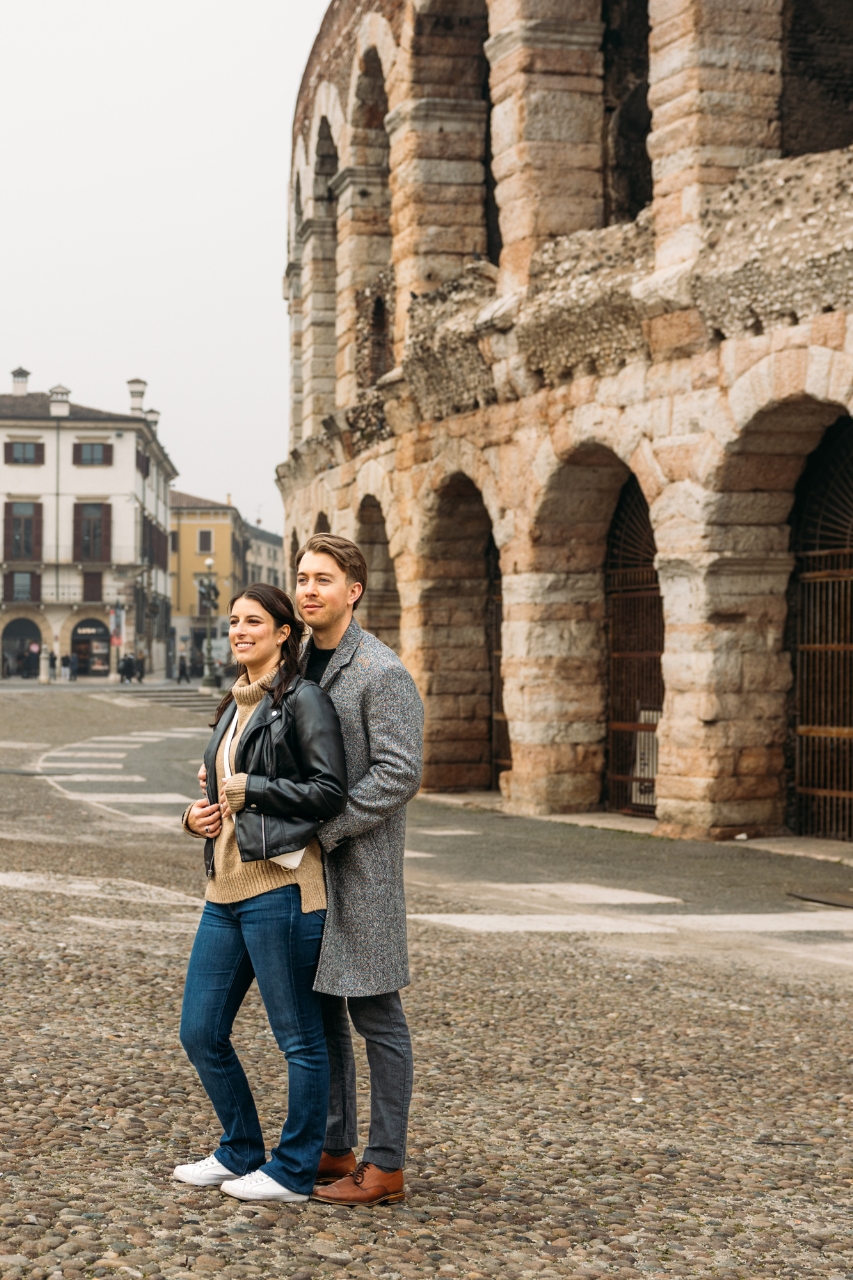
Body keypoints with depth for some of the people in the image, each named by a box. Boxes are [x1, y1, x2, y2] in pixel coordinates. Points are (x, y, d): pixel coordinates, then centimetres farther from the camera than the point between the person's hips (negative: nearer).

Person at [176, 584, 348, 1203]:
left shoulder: (303, 700, -6)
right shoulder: (236, 706, 19)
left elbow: (329, 792, -14)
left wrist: (244, 789, -10)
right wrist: (198, 815, 6)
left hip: (279, 886, -9)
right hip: (226, 889, 9)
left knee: (299, 1035, 2)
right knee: (201, 1032, 12)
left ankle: (294, 1170, 14)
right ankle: (241, 1152, 28)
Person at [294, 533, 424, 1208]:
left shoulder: (381, 671, -11)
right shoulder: (300, 664, 14)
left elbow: (398, 775, -18)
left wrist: (323, 829, -19)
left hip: (362, 863, -8)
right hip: (307, 863, 8)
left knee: (375, 1014, -1)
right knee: (318, 1008, 13)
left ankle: (385, 1165, 7)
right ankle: (333, 1148, 24)